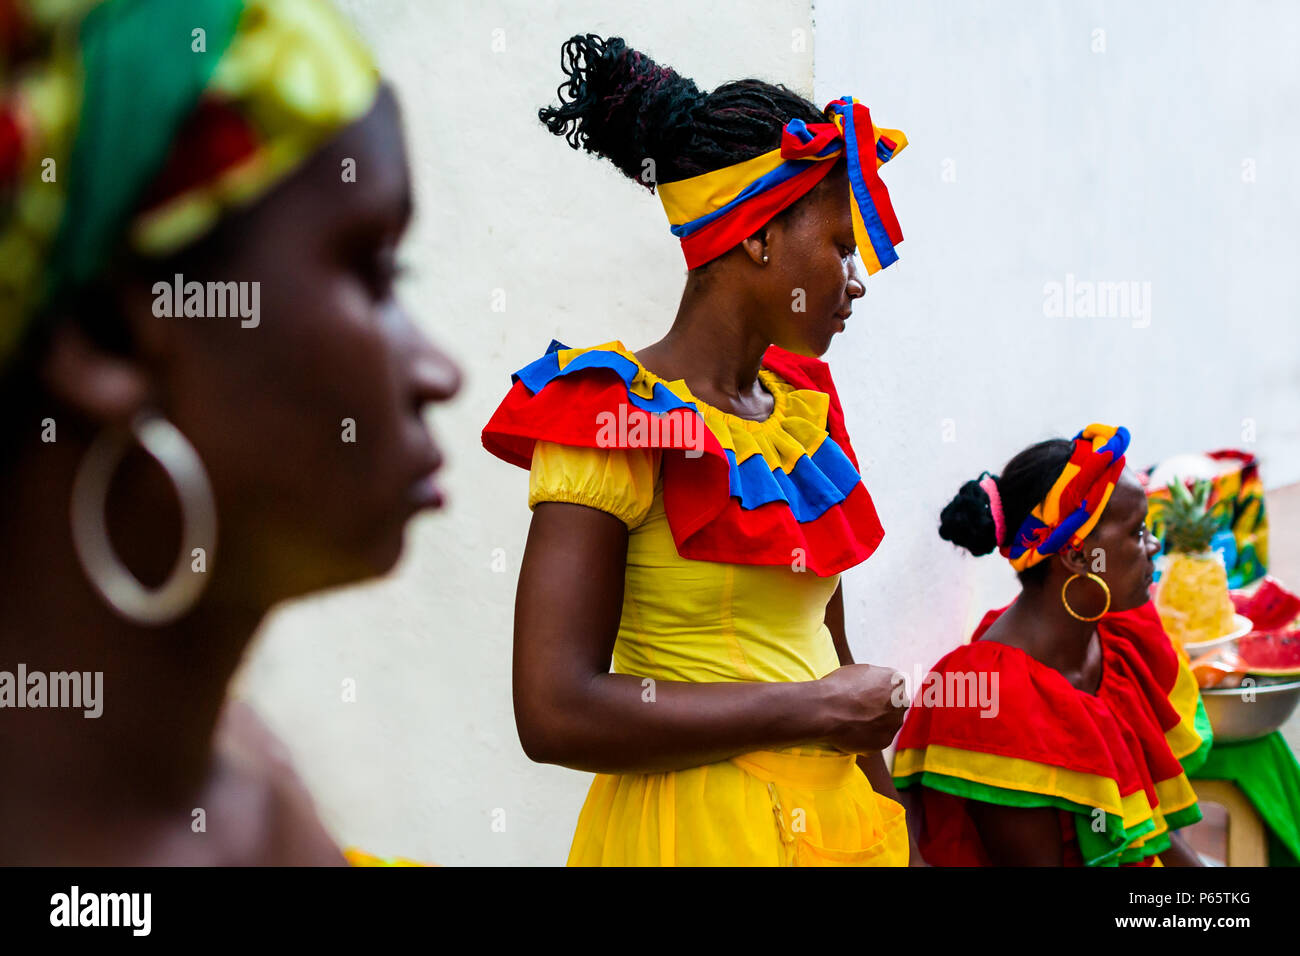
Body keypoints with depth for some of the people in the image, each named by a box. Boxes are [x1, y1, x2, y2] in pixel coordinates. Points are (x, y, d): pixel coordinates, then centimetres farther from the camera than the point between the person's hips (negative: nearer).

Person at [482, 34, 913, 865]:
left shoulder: (804, 402, 8)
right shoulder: (611, 416, -14)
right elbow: (556, 714, -22)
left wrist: (887, 823, 8)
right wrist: (821, 708, -16)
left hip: (837, 823, 7)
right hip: (700, 826, -7)